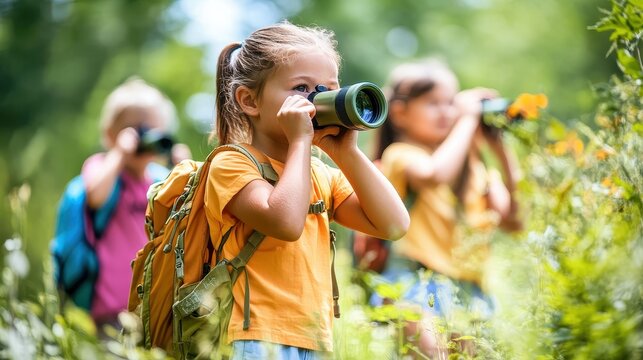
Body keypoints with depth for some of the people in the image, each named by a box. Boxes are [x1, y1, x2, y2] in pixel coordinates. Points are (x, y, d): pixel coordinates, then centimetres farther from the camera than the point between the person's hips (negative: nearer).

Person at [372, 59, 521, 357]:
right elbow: (436, 173, -24)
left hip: (468, 290, 6)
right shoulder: (401, 155, 0)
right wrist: (468, 119, -12)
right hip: (418, 286, -6)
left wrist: (500, 151, 5)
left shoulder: (472, 166, 18)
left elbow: (513, 219, 8)